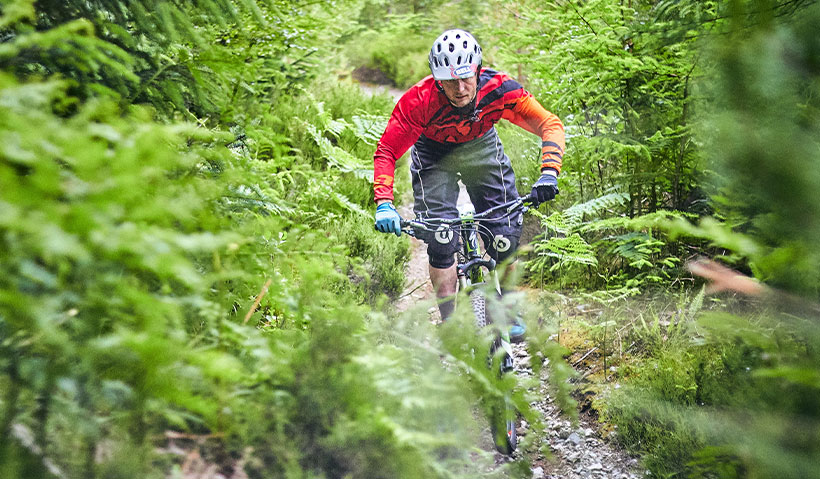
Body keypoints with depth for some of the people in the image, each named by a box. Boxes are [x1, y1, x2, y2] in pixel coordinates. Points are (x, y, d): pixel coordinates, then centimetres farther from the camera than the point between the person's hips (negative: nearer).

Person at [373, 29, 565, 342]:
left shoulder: (498, 89, -33)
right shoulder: (419, 100, -36)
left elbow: (550, 124, -31)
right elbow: (386, 152, -28)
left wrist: (549, 172, -46)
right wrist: (384, 204, -41)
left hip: (480, 146, 1)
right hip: (434, 154, -1)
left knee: (506, 237, -6)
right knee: (440, 242, -15)